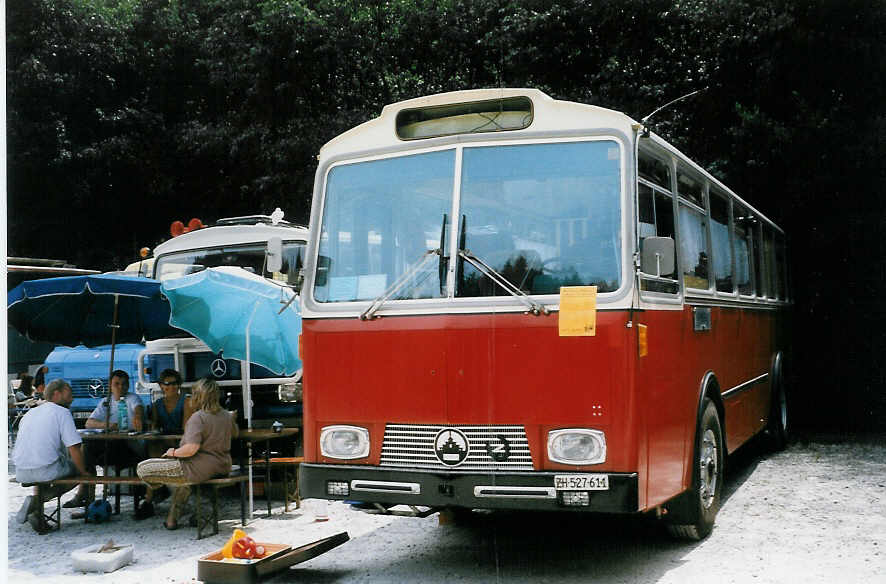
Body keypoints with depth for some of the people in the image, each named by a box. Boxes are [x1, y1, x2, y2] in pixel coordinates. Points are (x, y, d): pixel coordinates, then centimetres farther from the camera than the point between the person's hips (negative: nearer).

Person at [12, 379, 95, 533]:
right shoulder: (62, 412, -2)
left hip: (21, 473, 7)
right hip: (46, 471, -7)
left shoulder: (29, 413, 20)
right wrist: (85, 473, 1)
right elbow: (74, 449, -10)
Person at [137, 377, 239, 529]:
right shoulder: (227, 416, 6)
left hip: (200, 469, -9)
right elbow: (235, 434, 28)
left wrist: (173, 452, -9)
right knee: (182, 471, 41)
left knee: (142, 469, -3)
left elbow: (191, 448, -28)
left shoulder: (198, 417, -16)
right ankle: (172, 519, 39)